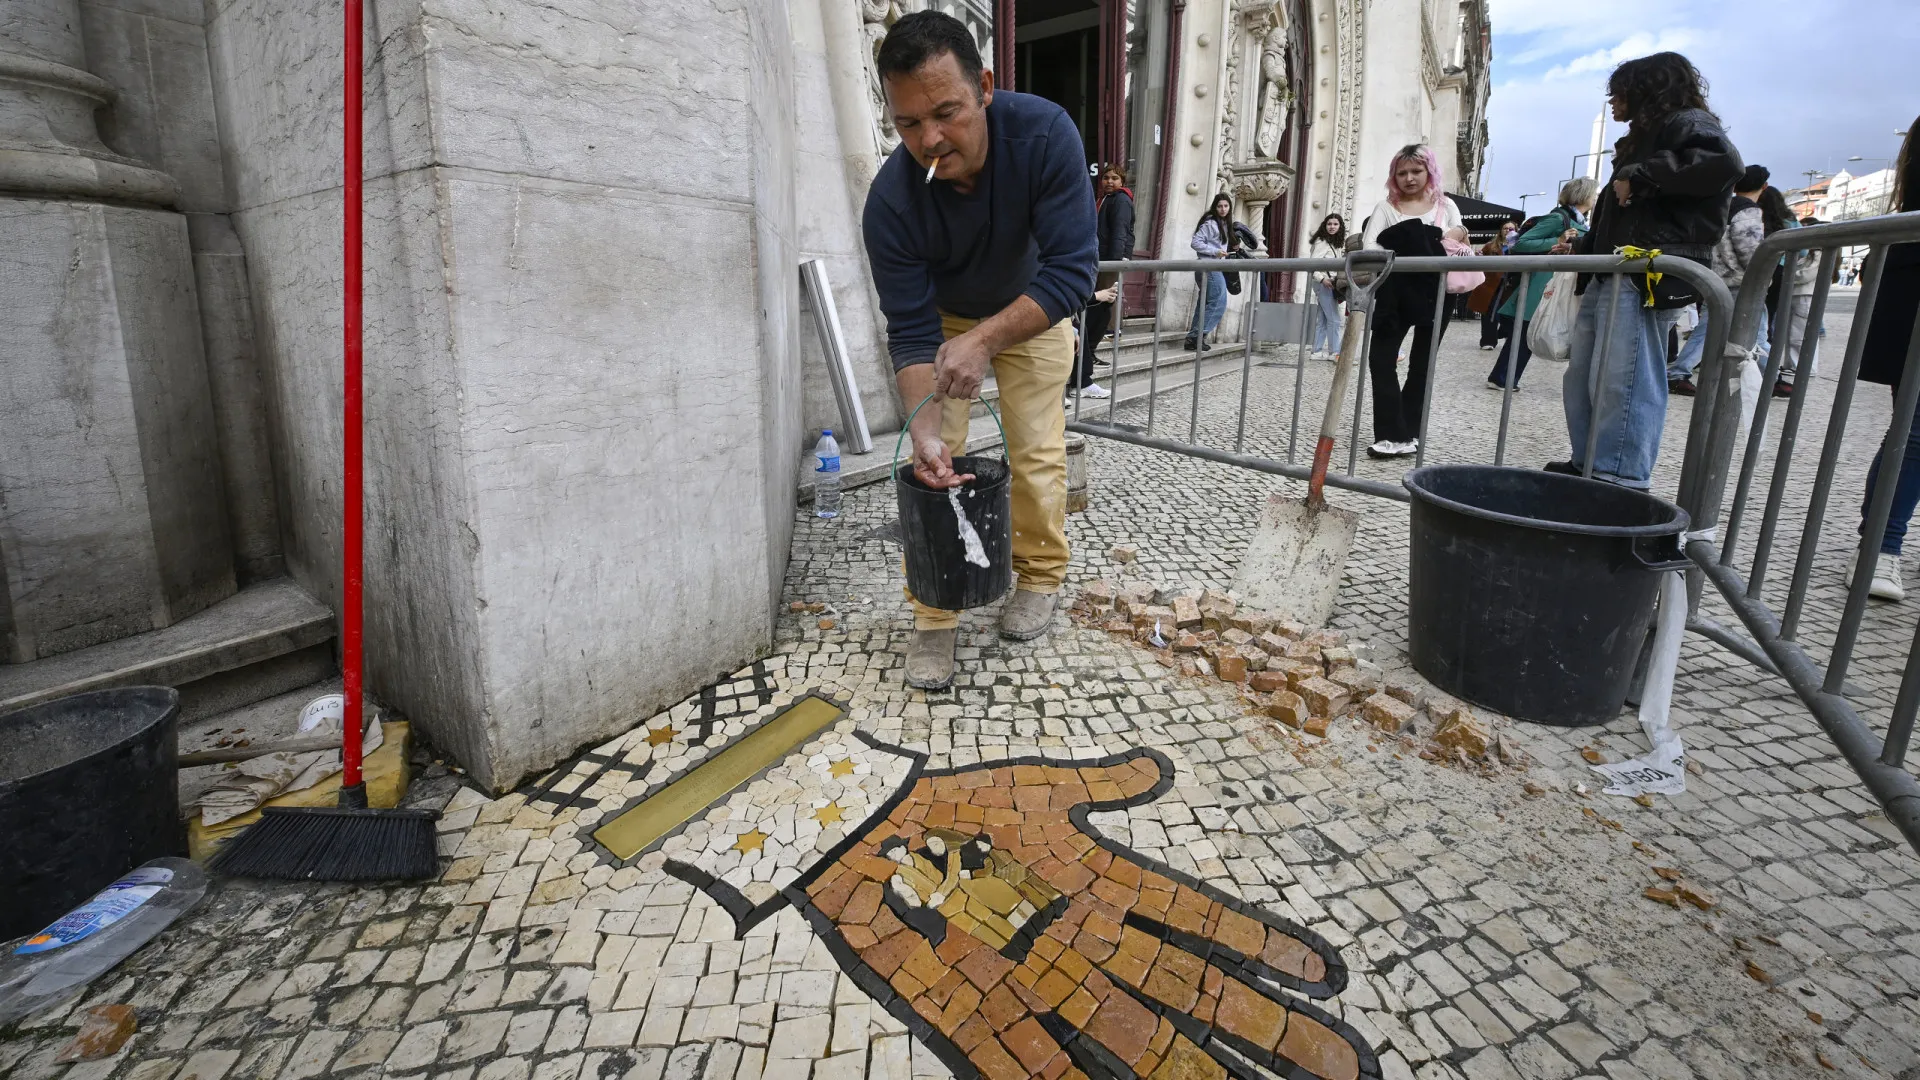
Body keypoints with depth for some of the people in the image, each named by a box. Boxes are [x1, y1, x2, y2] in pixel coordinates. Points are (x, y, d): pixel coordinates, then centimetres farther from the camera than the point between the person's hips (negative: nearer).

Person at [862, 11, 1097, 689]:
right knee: (935, 458, -8)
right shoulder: (890, 201, -30)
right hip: (944, 316, 1)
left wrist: (985, 339, -47)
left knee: (1038, 450, -3)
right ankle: (935, 617, 1)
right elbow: (911, 330, -26)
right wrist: (925, 430, -41)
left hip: (1032, 311, 0)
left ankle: (1039, 578, 19)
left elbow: (1072, 273, -35)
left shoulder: (1045, 133, -33)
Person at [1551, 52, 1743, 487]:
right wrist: (1581, 251, 25)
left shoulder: (1688, 123, 0)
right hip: (1610, 275, 10)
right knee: (1581, 380, 10)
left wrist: (1639, 175, -15)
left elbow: (1724, 164, -20)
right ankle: (1586, 466, 17)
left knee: (1621, 384, -14)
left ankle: (1619, 481, -12)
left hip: (1648, 277, -10)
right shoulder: (1642, 136, 30)